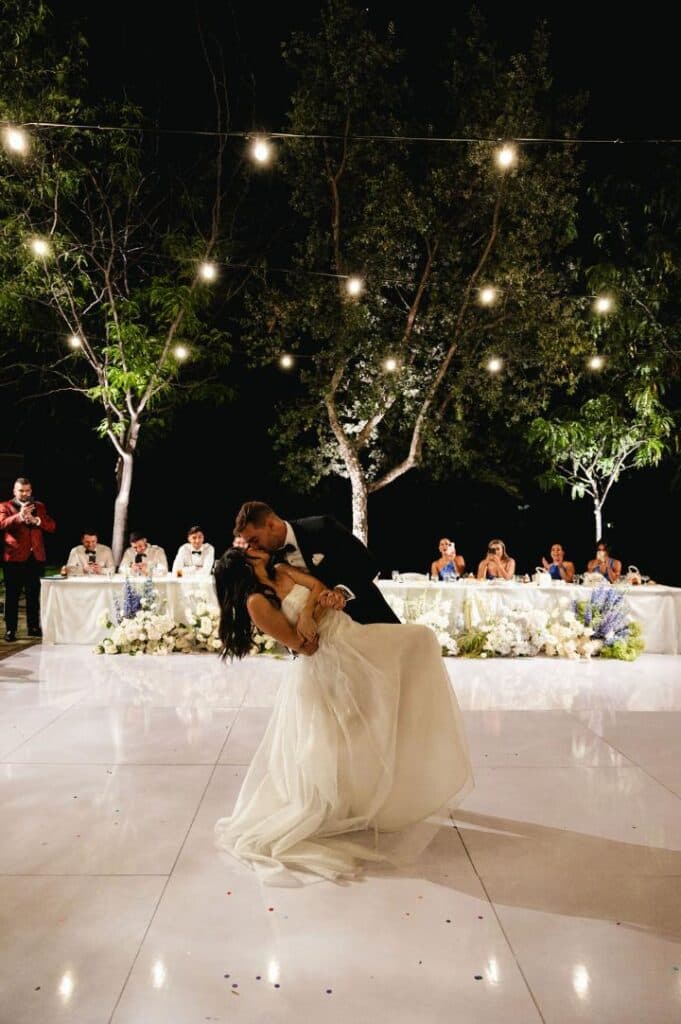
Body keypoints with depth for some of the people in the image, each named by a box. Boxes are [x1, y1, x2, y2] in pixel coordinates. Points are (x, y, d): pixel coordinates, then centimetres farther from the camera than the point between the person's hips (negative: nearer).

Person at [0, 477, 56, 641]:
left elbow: (52, 526, 4)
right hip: (14, 557, -3)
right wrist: (19, 516, -32)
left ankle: (34, 626, 19)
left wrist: (36, 520, -13)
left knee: (34, 595, 10)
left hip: (36, 556, 4)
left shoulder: (39, 506, 14)